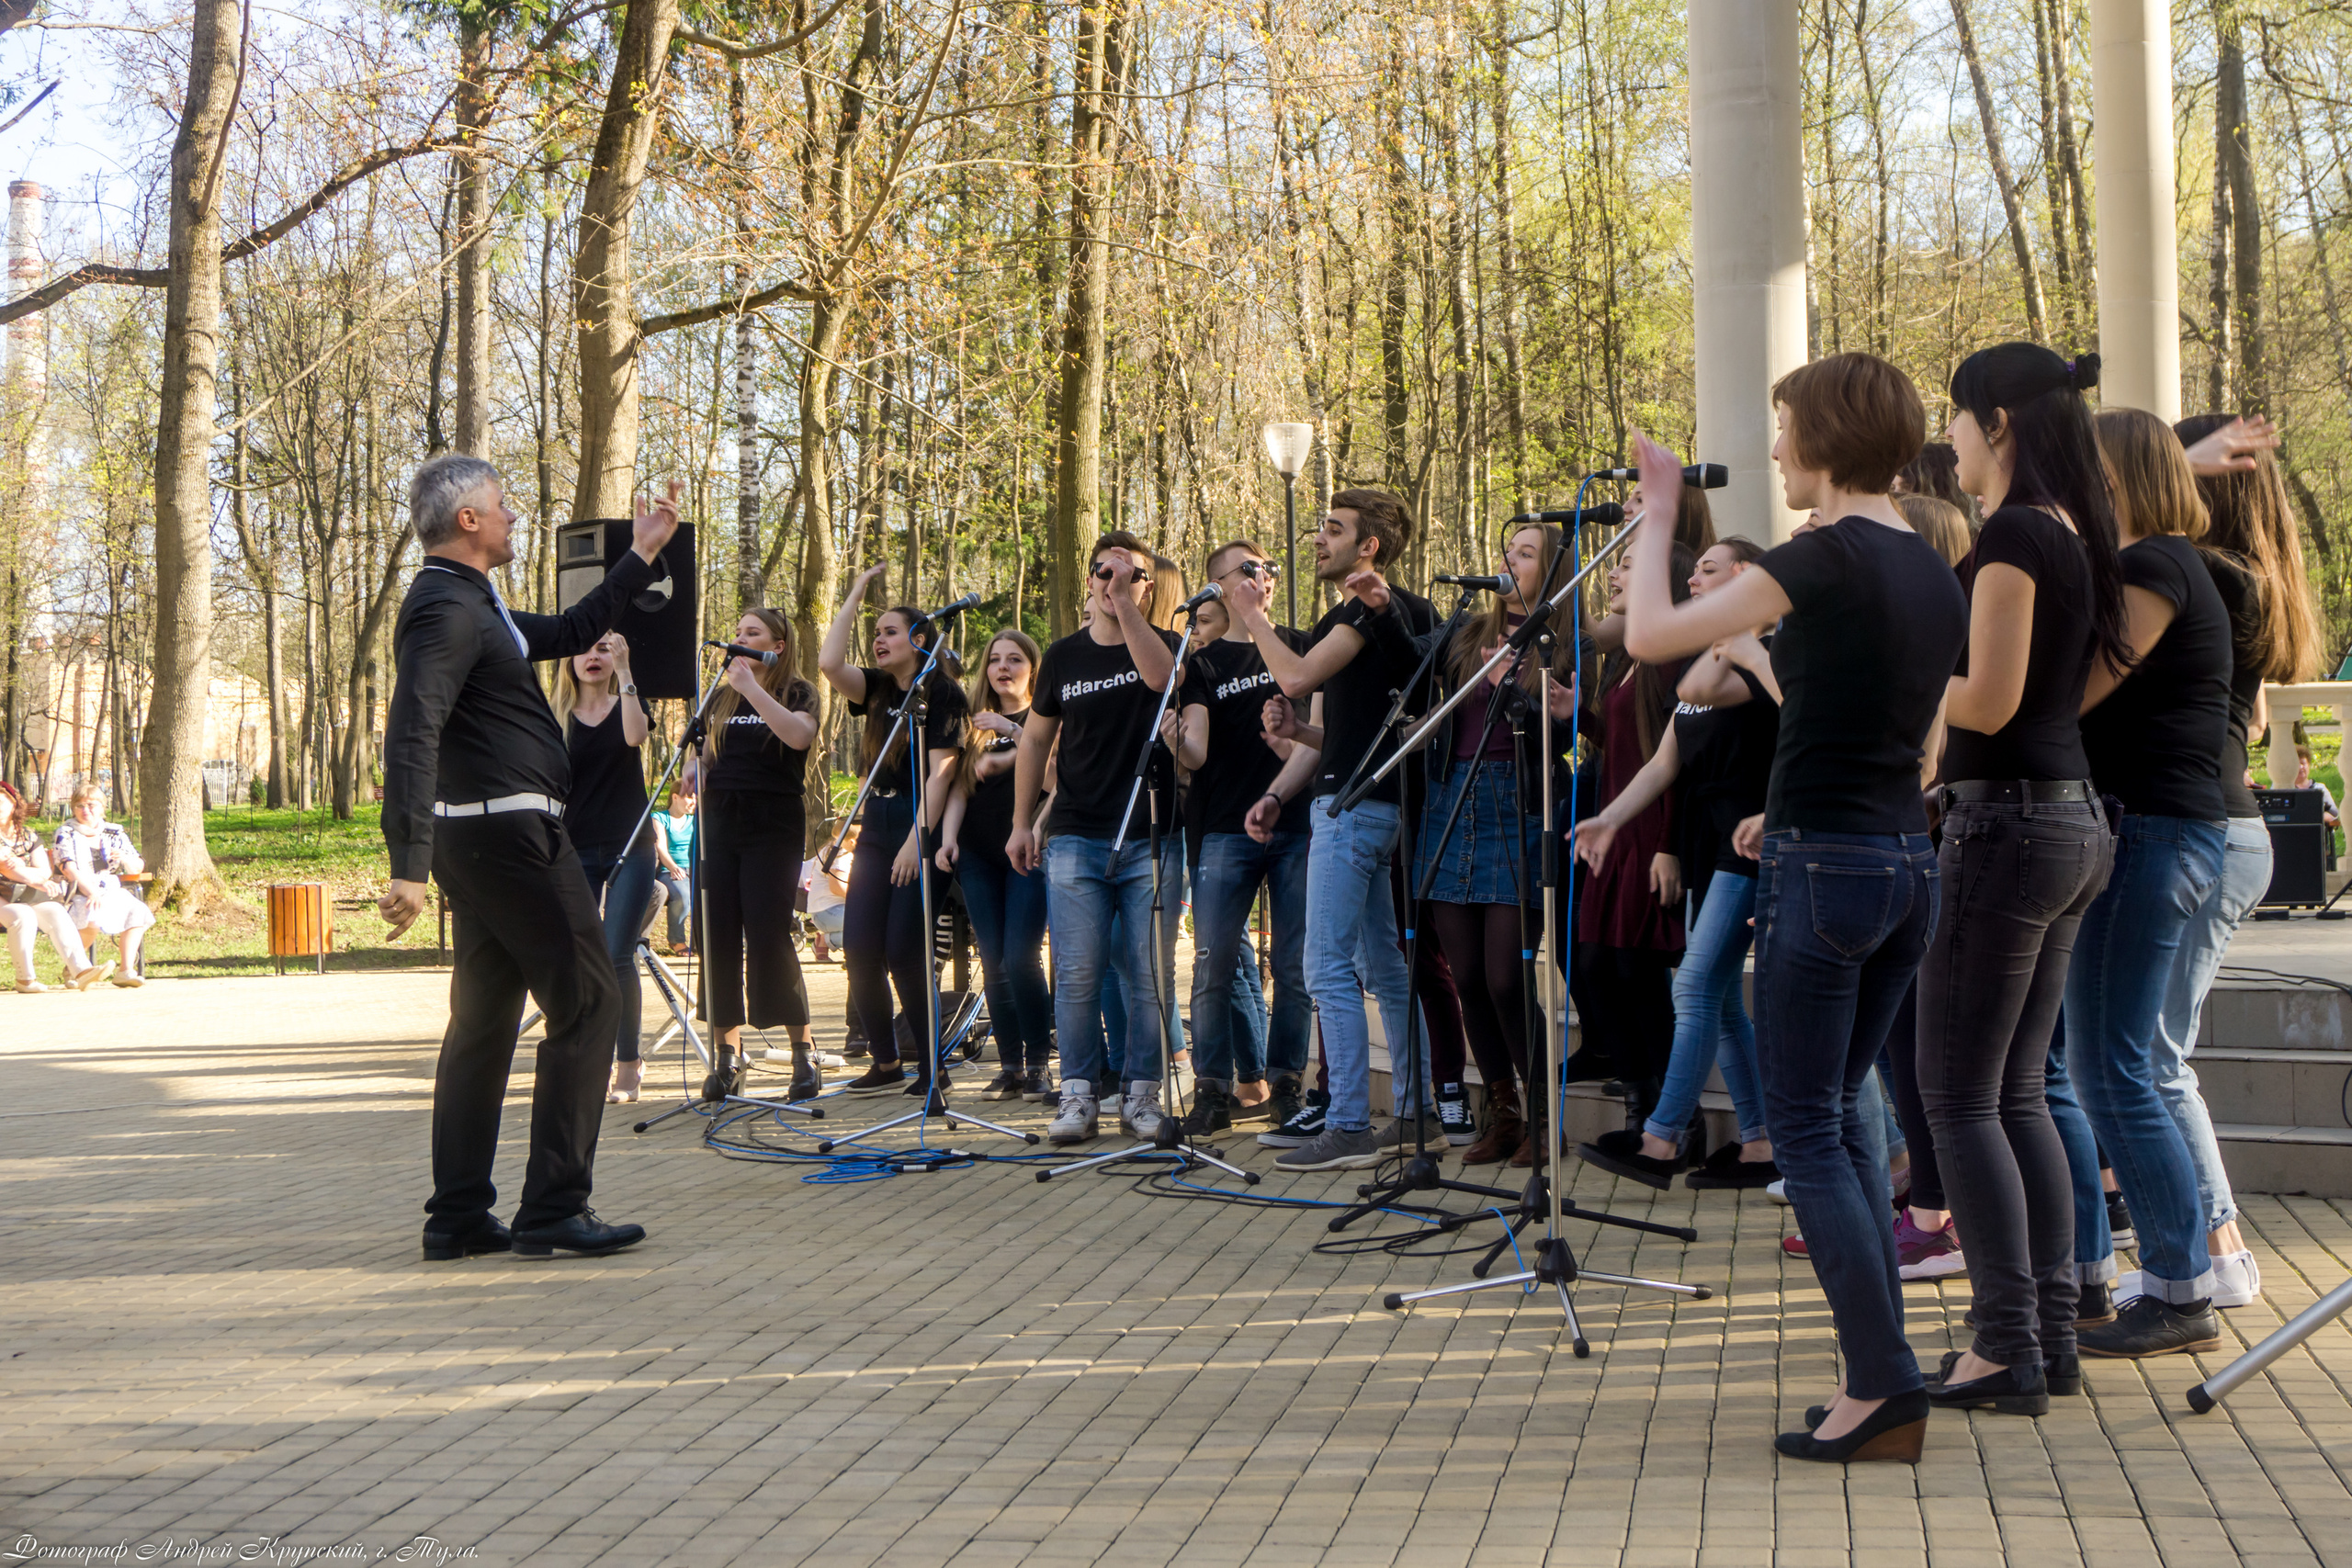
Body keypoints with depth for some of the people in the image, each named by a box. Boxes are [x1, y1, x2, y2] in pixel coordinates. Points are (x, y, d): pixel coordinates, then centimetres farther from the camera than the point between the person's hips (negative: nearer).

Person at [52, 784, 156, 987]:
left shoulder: (114, 834, 16)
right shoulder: (65, 833, 5)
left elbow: (138, 868, 15)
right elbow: (69, 869, -10)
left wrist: (125, 859, -10)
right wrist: (90, 892, -25)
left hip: (112, 893, 4)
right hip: (77, 894, -4)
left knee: (138, 912, -26)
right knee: (94, 917, -37)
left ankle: (126, 970, -27)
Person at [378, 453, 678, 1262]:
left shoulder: (469, 604, 18)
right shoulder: (447, 610, -15)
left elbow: (569, 634, 32)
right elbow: (410, 737, -25)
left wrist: (641, 557, 32)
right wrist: (409, 867, -32)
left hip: (484, 839, 11)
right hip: (509, 831, -11)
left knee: (484, 1019, 12)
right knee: (586, 1004, -6)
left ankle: (459, 1216, 15)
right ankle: (553, 1209, -5)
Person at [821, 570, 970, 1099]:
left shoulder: (941, 693, -6)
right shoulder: (878, 689, 13)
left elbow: (939, 773, -12)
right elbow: (829, 664, -5)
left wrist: (917, 839, -18)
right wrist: (856, 594, 1)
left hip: (920, 831, -6)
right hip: (876, 831, 6)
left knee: (905, 952, -9)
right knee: (859, 949, 0)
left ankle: (931, 1068, 3)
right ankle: (886, 1064, 11)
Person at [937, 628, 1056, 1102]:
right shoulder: (977, 722, 17)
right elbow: (962, 784, 11)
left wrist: (1012, 731, -18)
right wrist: (948, 836, -2)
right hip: (978, 853, 4)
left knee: (1020, 958, -14)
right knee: (993, 962, 1)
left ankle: (1039, 1063, -3)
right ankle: (1010, 1065, 8)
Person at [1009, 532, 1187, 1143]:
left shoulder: (1163, 645, 5)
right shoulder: (1063, 657, 12)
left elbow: (1163, 677, -20)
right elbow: (1036, 738, 19)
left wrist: (1126, 605, -18)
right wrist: (1022, 823, 13)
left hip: (1151, 839, -1)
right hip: (1076, 837, 2)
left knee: (1150, 972, -1)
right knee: (1077, 971, -4)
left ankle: (1141, 1093, 8)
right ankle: (1078, 1094, 3)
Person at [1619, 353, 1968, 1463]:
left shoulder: (1825, 558, -14)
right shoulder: (1936, 574, 11)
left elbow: (1649, 635, -13)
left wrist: (1658, 506, 0)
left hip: (1824, 867, -8)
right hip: (1910, 861, 8)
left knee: (1807, 1133, -1)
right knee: (1839, 1114, 17)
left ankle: (1884, 1389, -2)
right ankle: (1881, 1379, 18)